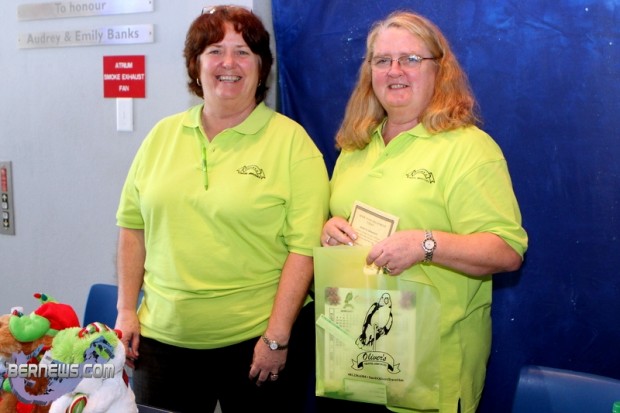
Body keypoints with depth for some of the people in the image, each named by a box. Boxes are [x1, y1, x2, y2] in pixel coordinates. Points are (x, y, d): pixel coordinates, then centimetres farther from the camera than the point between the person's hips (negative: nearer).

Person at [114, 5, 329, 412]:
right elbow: (133, 225, 10)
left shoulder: (291, 141, -6)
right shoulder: (163, 136, 7)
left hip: (256, 340, -3)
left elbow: (304, 246, -11)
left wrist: (277, 337, -14)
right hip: (164, 337, 4)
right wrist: (127, 310, 6)